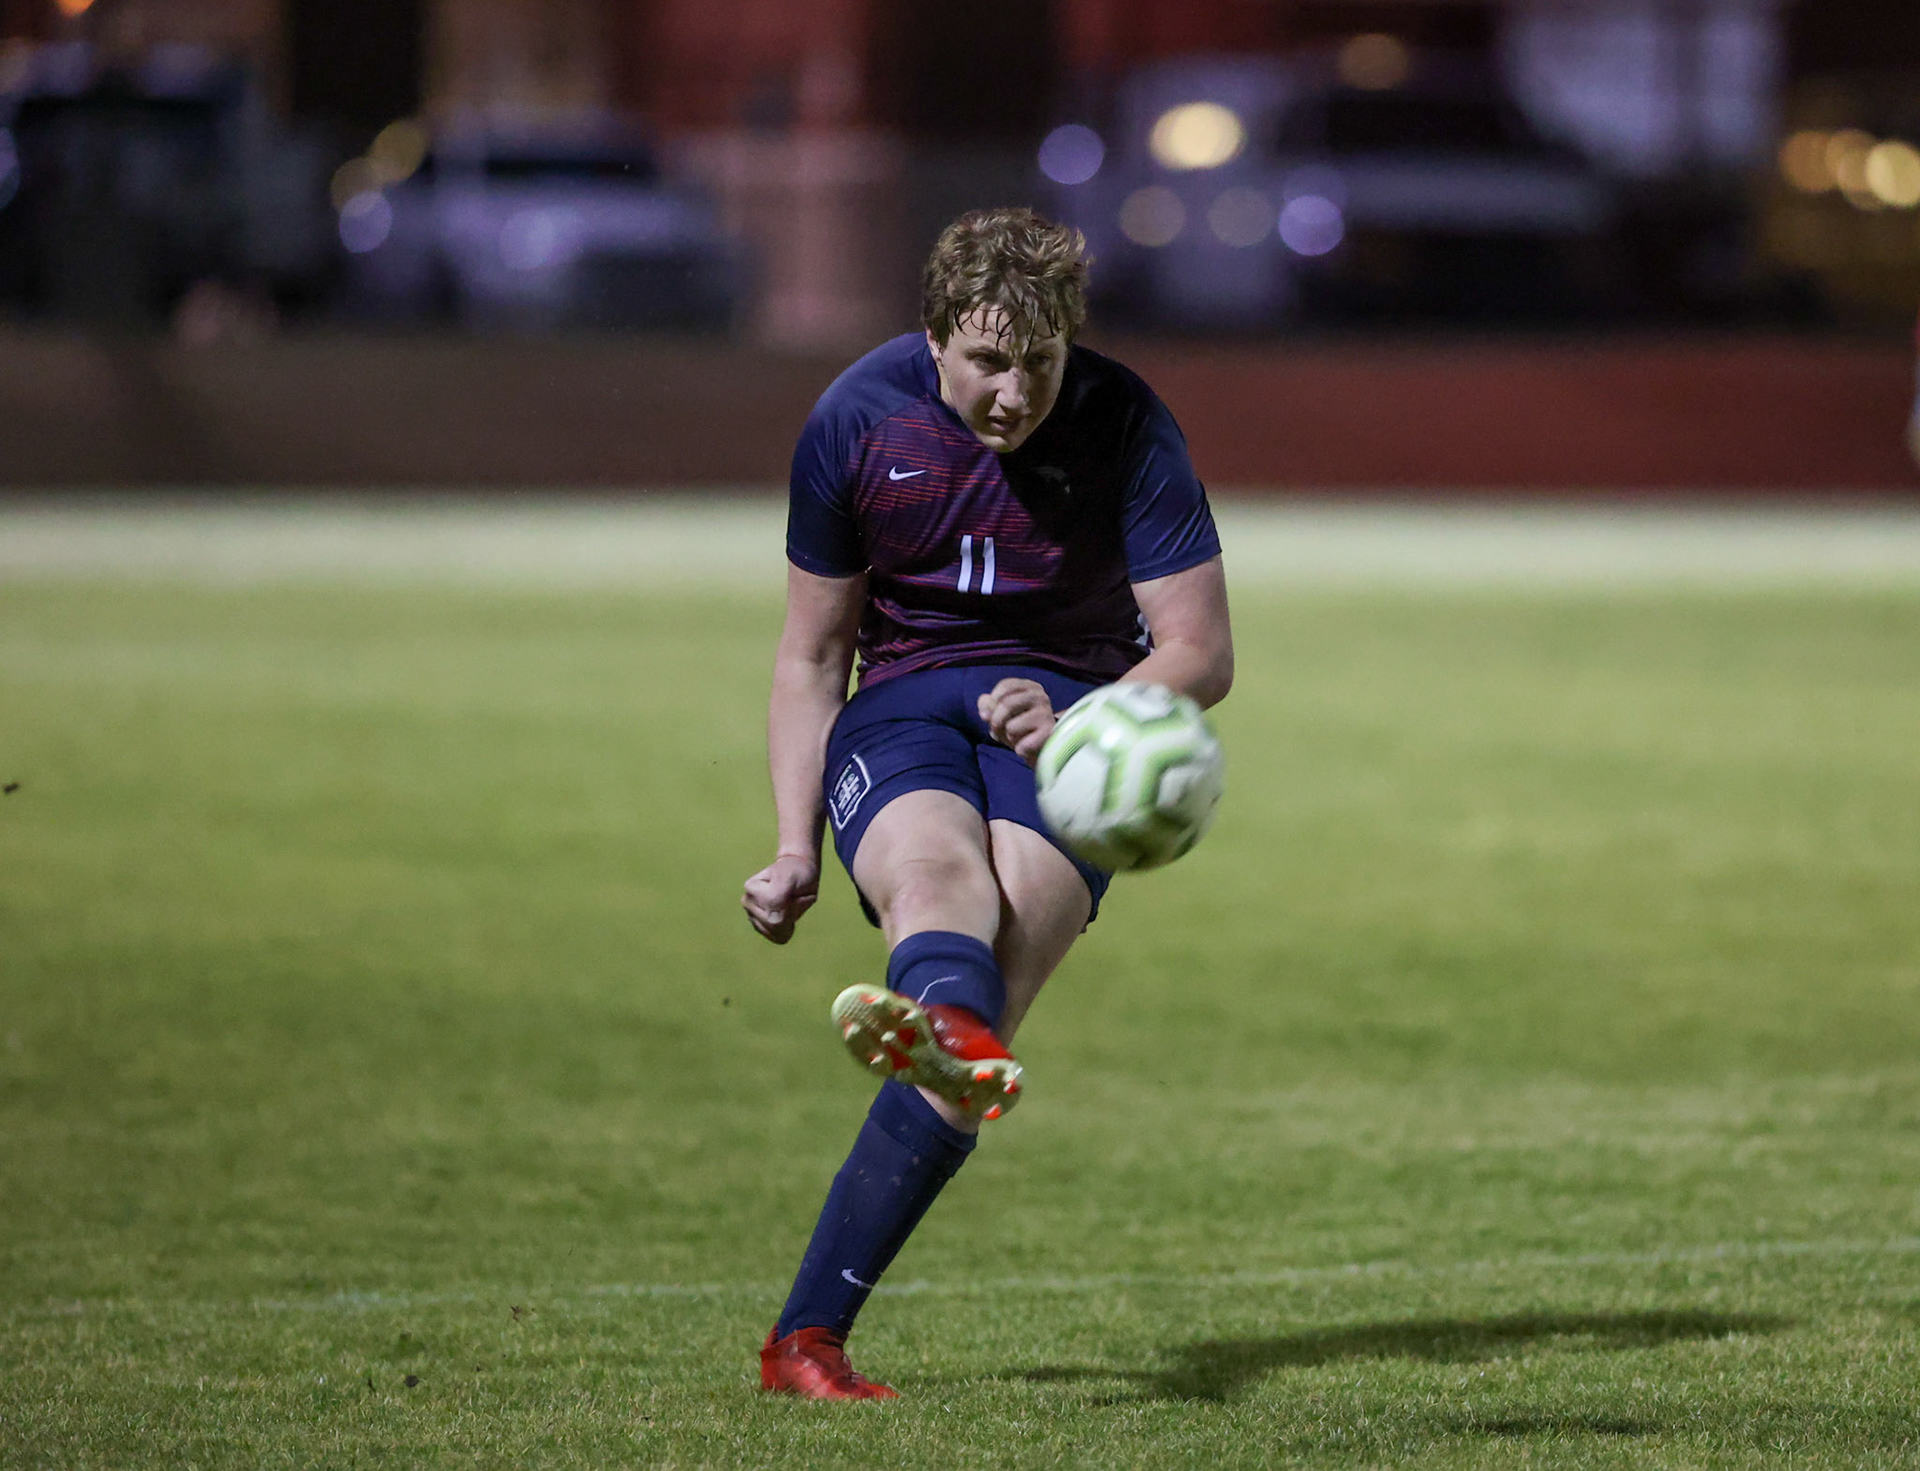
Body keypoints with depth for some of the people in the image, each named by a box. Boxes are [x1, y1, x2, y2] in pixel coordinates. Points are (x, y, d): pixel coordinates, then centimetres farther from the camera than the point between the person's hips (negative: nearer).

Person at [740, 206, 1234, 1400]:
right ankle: (957, 1035, -76)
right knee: (938, 863, -36)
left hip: (1074, 710, -1)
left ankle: (809, 1333, -39)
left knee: (996, 971, -29)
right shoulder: (857, 423, -3)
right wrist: (797, 850, -3)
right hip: (904, 710, 1)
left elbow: (1201, 651, -7)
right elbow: (813, 652, 7)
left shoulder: (1126, 427, -8)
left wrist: (1081, 722, -28)